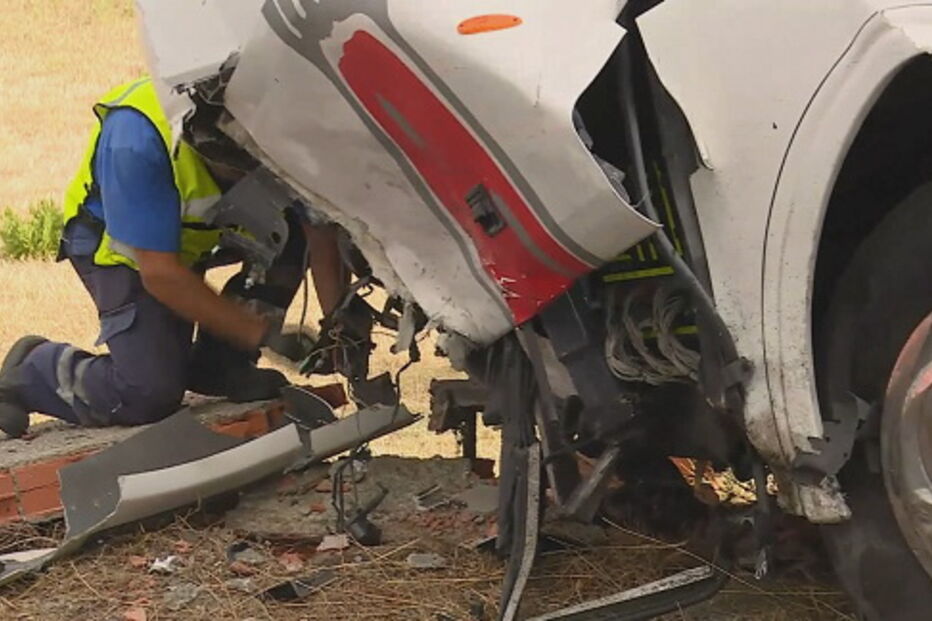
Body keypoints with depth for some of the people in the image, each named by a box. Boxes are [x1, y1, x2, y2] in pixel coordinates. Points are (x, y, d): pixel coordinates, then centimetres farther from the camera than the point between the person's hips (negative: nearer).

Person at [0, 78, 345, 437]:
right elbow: (158, 273, -36)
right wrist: (259, 333, -35)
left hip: (196, 234, 6)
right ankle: (32, 371, 3)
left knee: (293, 226, -19)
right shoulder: (135, 140, -39)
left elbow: (317, 229, -17)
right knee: (151, 393, -24)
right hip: (117, 243, -6)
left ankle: (217, 364, -8)